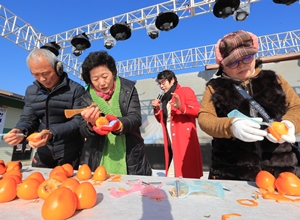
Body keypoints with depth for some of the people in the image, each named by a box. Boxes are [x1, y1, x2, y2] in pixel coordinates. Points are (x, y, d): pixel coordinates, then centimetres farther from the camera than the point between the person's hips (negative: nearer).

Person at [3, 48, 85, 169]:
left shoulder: (75, 89, -14)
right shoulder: (31, 91, 5)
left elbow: (78, 121, -18)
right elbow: (28, 119, 6)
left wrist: (52, 133, -31)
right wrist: (20, 131, -16)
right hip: (43, 152, 5)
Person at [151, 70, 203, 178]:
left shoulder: (185, 91, -1)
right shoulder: (165, 98, 18)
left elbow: (198, 111, -12)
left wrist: (181, 107, -28)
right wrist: (156, 109, 4)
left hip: (185, 142, -6)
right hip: (171, 144, 7)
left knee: (187, 175, -1)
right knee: (171, 176, 10)